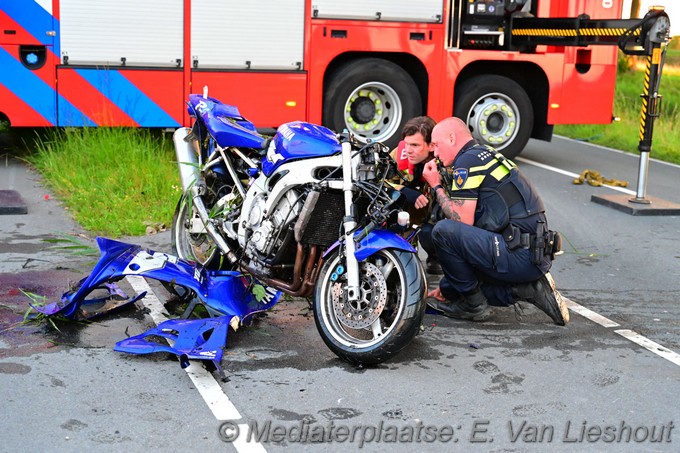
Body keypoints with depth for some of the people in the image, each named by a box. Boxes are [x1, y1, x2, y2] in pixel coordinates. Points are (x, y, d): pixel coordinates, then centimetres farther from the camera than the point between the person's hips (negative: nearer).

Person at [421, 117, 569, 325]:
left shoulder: (467, 161, -8)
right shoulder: (485, 154, 23)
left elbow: (462, 221, -14)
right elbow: (472, 225, 26)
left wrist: (437, 187, 2)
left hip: (519, 256, -10)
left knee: (443, 230, -15)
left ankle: (473, 305, -3)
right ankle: (530, 288, 8)